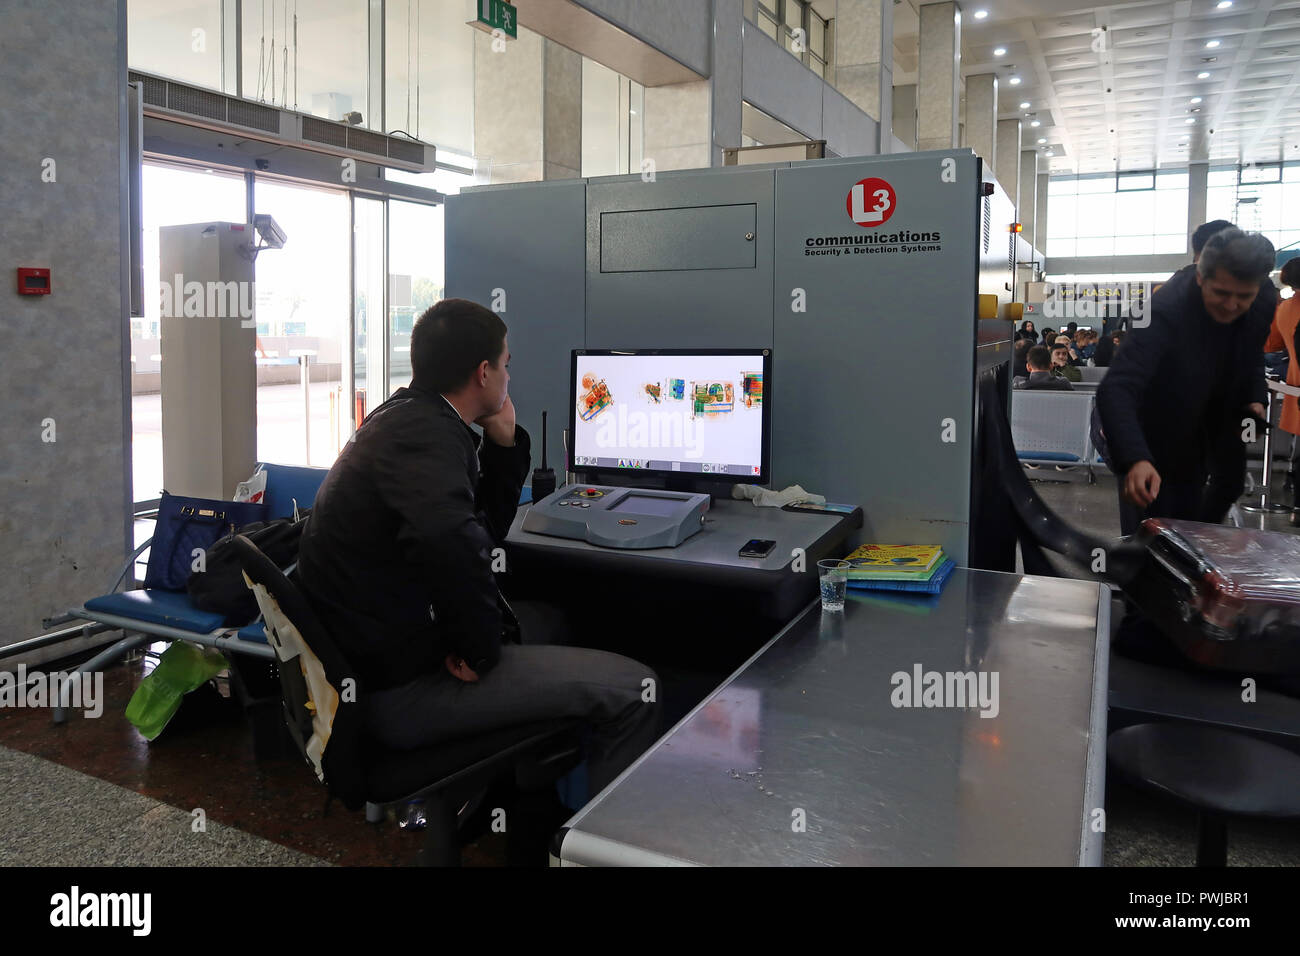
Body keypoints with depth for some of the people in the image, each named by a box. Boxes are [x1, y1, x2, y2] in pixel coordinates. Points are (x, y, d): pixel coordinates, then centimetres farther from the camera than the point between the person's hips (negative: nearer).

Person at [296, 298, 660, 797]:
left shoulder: (399, 418, 11)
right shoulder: (424, 430, -20)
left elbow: (486, 530, 17)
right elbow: (449, 540, -41)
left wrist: (504, 442, 6)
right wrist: (479, 648, -25)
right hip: (398, 686, -11)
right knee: (632, 689, -9)